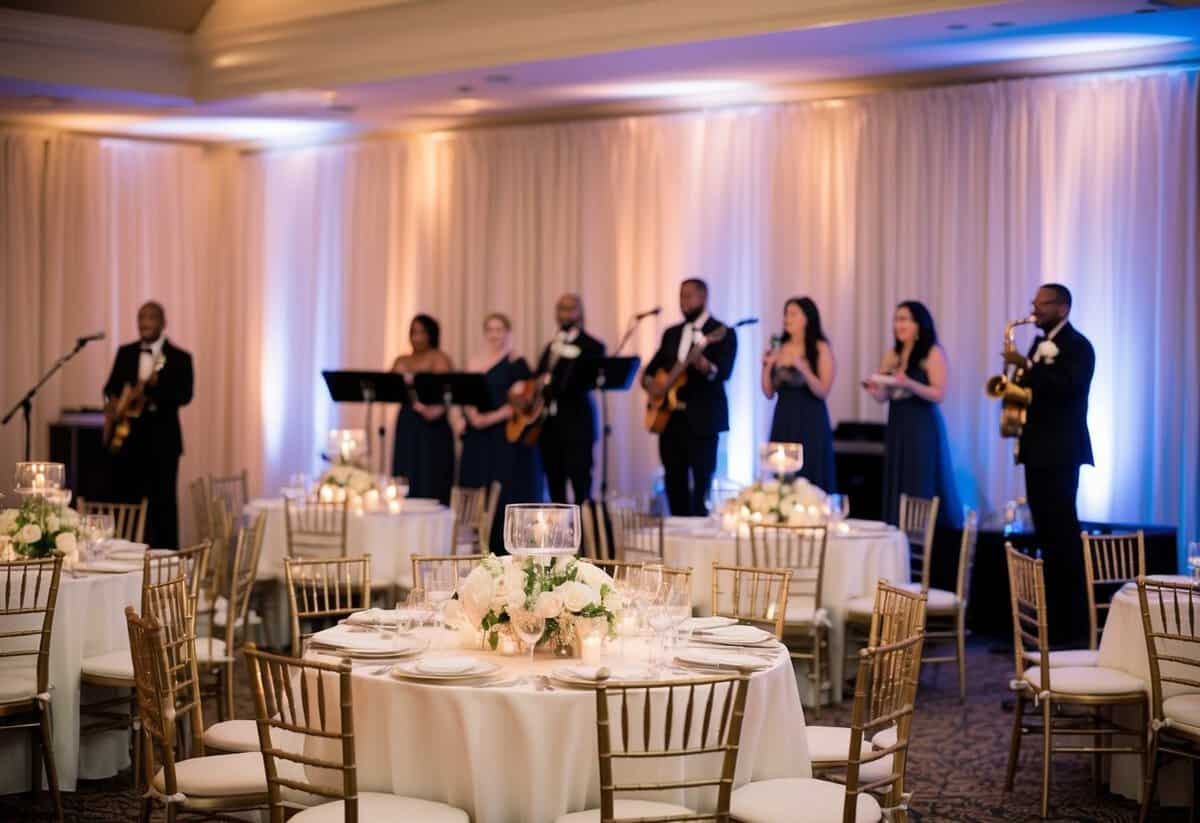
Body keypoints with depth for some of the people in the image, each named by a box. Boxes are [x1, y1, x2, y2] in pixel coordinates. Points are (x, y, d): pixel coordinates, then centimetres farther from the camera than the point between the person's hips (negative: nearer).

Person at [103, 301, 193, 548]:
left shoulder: (179, 357, 0)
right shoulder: (125, 353, 13)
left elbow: (185, 395, -11)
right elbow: (111, 386, 13)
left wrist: (157, 384, -27)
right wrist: (112, 401, -10)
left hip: (162, 441, -4)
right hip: (127, 438, 4)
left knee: (163, 503, -2)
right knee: (127, 501, 6)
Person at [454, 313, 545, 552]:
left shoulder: (516, 363, 0)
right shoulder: (473, 364, 16)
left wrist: (494, 417, -17)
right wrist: (462, 418, -3)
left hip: (507, 437, -5)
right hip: (478, 441, 5)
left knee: (507, 494, -7)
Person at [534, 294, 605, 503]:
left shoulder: (592, 346, -1)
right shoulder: (551, 347, 21)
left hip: (577, 422, -6)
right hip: (548, 422, 6)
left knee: (580, 481, -10)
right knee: (554, 483, 7)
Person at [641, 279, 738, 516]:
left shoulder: (723, 333, -4)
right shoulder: (671, 333, 17)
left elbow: (725, 372, -18)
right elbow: (653, 366, 21)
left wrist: (707, 368, -39)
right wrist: (649, 382, -1)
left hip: (703, 418, -6)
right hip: (670, 417, 6)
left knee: (702, 483, -8)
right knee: (674, 482, 8)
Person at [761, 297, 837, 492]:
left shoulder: (821, 349, -4)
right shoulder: (779, 349, 8)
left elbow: (823, 391, -11)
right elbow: (769, 393, 8)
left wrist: (802, 368, -23)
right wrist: (767, 366, -6)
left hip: (810, 422, -4)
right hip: (784, 421, 4)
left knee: (810, 479, -4)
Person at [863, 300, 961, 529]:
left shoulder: (933, 353, -5)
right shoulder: (892, 355, 12)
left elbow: (939, 394, -12)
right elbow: (884, 396, 12)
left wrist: (909, 384, -25)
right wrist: (873, 387, -9)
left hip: (923, 429, -6)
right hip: (897, 427, 6)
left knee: (921, 490, -6)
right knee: (896, 488, 6)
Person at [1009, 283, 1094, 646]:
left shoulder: (1077, 346, -7)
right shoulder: (1040, 343, 19)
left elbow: (1067, 387, -23)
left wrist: (1026, 365, -25)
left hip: (1060, 451, -8)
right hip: (1037, 448, 8)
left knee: (1062, 534, -9)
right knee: (1046, 533, 8)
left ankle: (1072, 626, -7)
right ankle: (1051, 617, 11)